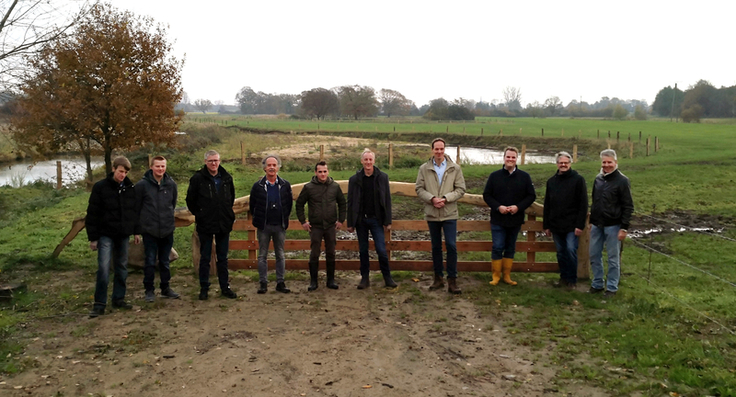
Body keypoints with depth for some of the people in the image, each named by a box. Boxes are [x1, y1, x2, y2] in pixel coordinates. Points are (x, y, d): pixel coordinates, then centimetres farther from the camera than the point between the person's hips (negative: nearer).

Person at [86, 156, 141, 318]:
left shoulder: (131, 188, 4)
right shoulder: (100, 187, -8)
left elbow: (135, 211, 12)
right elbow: (92, 214, -7)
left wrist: (136, 232, 10)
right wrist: (93, 237, -8)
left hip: (124, 235, 4)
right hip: (106, 235, -4)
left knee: (122, 268, 10)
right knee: (103, 268, -9)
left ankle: (119, 298, 22)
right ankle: (99, 304, -1)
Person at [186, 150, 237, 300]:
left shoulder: (227, 178, 4)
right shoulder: (197, 178, -7)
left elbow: (231, 197, 19)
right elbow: (190, 200, 1)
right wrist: (199, 215, 1)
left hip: (223, 224, 3)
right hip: (205, 225, -3)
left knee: (223, 258, 11)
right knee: (205, 258, 5)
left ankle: (225, 287, 19)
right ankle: (204, 288, 15)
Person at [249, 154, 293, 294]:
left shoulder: (285, 185, 0)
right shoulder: (258, 186, -2)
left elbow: (289, 203, 9)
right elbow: (252, 205, 6)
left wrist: (284, 219, 8)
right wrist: (257, 219, 8)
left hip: (280, 226, 1)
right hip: (264, 226, -1)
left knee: (280, 255, 7)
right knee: (262, 256, 5)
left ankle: (280, 283, 14)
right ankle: (263, 283, 12)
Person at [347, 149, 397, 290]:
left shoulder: (382, 177, 1)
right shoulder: (355, 179, 3)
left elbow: (387, 200, 0)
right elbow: (350, 202, 4)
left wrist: (387, 221, -4)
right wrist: (350, 223, 0)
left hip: (376, 219, -1)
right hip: (360, 219, 1)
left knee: (381, 250, -5)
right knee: (363, 251, 8)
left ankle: (387, 278, 7)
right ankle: (365, 278, 17)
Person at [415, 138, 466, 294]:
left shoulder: (455, 168, 0)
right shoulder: (424, 168, 2)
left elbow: (461, 189, -2)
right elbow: (419, 189, 1)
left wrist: (445, 198, -15)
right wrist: (432, 199, -15)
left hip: (449, 213, -2)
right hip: (431, 214, 2)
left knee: (451, 246, -7)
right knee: (436, 247, 11)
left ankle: (452, 280, 1)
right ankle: (438, 278, 23)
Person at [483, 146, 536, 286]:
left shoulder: (524, 177, 2)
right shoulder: (494, 176, 1)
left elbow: (531, 196, 3)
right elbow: (486, 195, 1)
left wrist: (518, 207, -13)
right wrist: (498, 207, -14)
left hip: (515, 220, 2)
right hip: (498, 220, -2)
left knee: (510, 248, 11)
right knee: (497, 248, -3)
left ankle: (507, 276, 20)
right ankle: (496, 276, 8)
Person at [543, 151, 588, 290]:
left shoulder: (578, 180, -4)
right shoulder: (551, 181, 11)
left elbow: (583, 204, -8)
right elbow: (547, 205, 14)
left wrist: (580, 225, -14)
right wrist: (546, 225, 11)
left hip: (571, 225, -5)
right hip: (556, 225, 5)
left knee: (571, 251, -7)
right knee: (561, 252, 10)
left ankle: (572, 280, 7)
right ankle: (564, 278, 22)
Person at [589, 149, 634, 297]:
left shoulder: (622, 181, -9)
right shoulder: (598, 179, 9)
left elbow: (628, 207, -11)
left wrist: (624, 228, -15)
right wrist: (591, 221, 16)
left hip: (613, 226, -6)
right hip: (597, 225, 6)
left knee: (613, 258, 3)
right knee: (594, 256, 11)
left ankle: (612, 287, 14)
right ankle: (597, 283, 24)